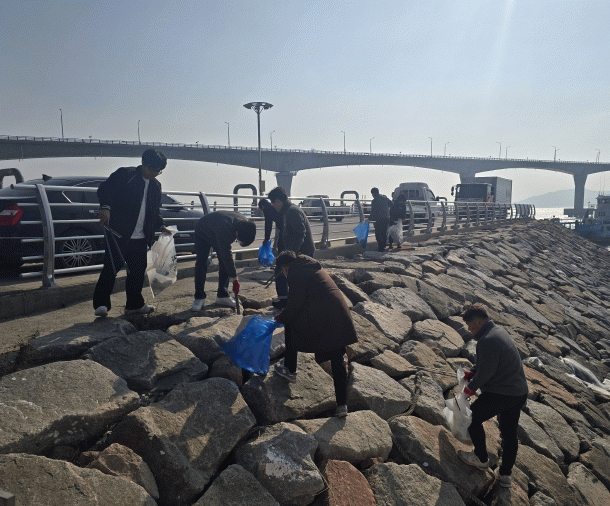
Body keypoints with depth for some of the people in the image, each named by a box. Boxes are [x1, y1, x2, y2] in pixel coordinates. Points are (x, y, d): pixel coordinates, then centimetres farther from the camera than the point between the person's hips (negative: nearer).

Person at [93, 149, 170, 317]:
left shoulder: (156, 186, 16)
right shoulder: (124, 174, -3)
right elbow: (104, 189, -9)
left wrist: (161, 227, 13)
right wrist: (105, 207, -26)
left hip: (140, 237, 6)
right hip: (119, 233, -6)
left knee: (138, 271, 9)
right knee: (111, 268, -6)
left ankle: (135, 304, 21)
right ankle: (101, 304, 4)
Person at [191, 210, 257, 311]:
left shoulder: (245, 223, -24)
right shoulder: (225, 227, -47)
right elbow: (226, 255, -44)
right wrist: (235, 279, -41)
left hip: (219, 237, 6)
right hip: (203, 234, -6)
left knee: (224, 264, -5)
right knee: (201, 263, -14)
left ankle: (222, 296, 2)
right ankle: (199, 298, -7)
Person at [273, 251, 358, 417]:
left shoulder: (295, 272, -2)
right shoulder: (312, 267, 26)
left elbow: (295, 303, -7)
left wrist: (281, 317, 11)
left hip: (321, 318, -8)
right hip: (340, 318, 8)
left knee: (290, 326, 19)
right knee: (338, 362, 12)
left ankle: (290, 370, 29)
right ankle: (342, 405, 13)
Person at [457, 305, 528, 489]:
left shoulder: (487, 342, -25)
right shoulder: (499, 330, 7)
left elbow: (486, 372, -20)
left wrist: (471, 387, -4)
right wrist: (472, 372, 14)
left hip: (500, 394, -10)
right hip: (520, 392, 10)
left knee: (472, 418, 11)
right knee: (510, 433, 19)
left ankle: (481, 459, 24)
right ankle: (505, 474, 31)